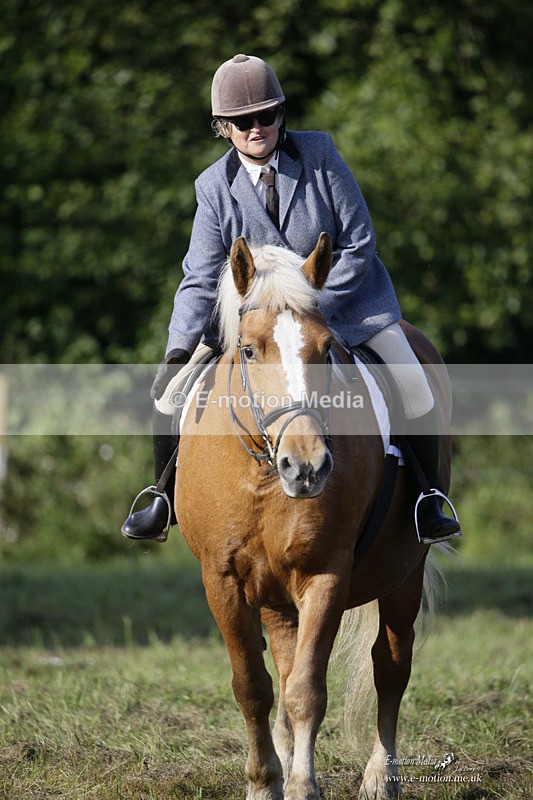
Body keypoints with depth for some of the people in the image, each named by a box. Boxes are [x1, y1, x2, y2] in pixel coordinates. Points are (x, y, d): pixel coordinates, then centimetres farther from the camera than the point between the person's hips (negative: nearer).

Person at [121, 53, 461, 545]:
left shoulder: (319, 154, -14)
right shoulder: (215, 187, -9)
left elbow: (359, 245, -13)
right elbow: (200, 280, -12)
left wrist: (312, 306, -23)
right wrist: (179, 348, -28)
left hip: (343, 296, -1)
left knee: (413, 383, -19)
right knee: (171, 385, -10)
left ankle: (427, 504, 1)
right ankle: (166, 501, 10)